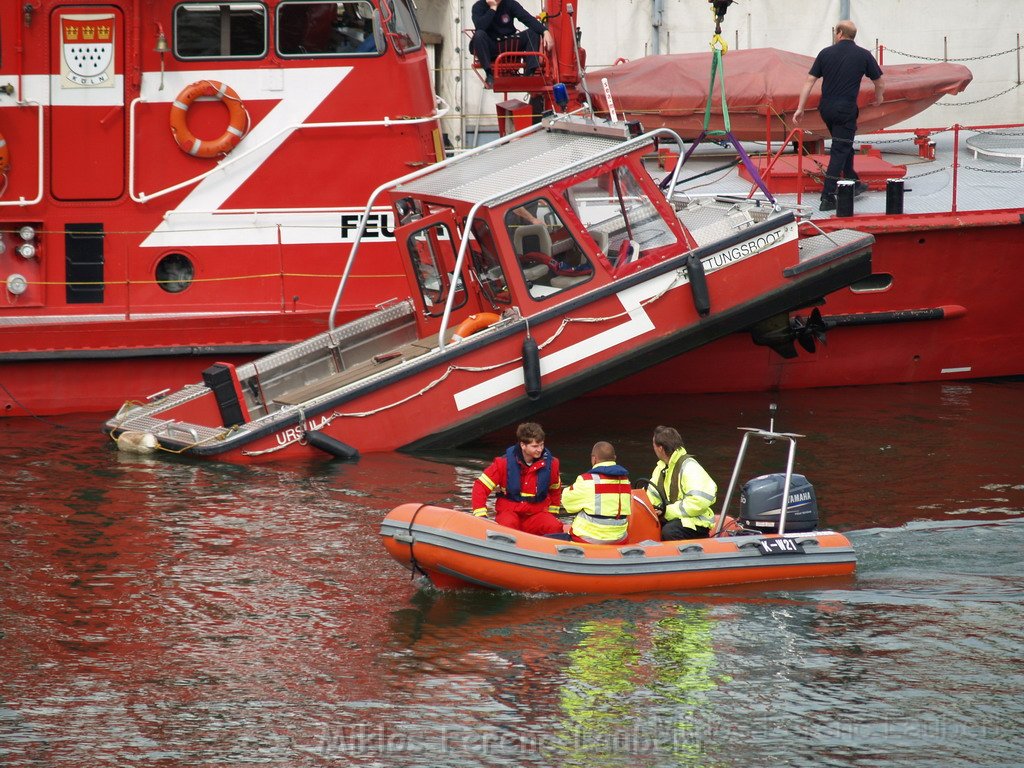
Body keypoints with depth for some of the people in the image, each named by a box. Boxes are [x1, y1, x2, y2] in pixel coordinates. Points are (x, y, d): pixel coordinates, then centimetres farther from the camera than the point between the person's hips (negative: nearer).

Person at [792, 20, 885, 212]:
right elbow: (880, 82, 7)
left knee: (844, 146, 25)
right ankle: (827, 198, -10)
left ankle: (853, 183, 37)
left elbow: (809, 81, 1)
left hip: (826, 109, 4)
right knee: (839, 153, -3)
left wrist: (800, 108, 3)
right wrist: (878, 97, 29)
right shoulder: (863, 55, -1)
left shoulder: (826, 53, 4)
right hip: (846, 110, -4)